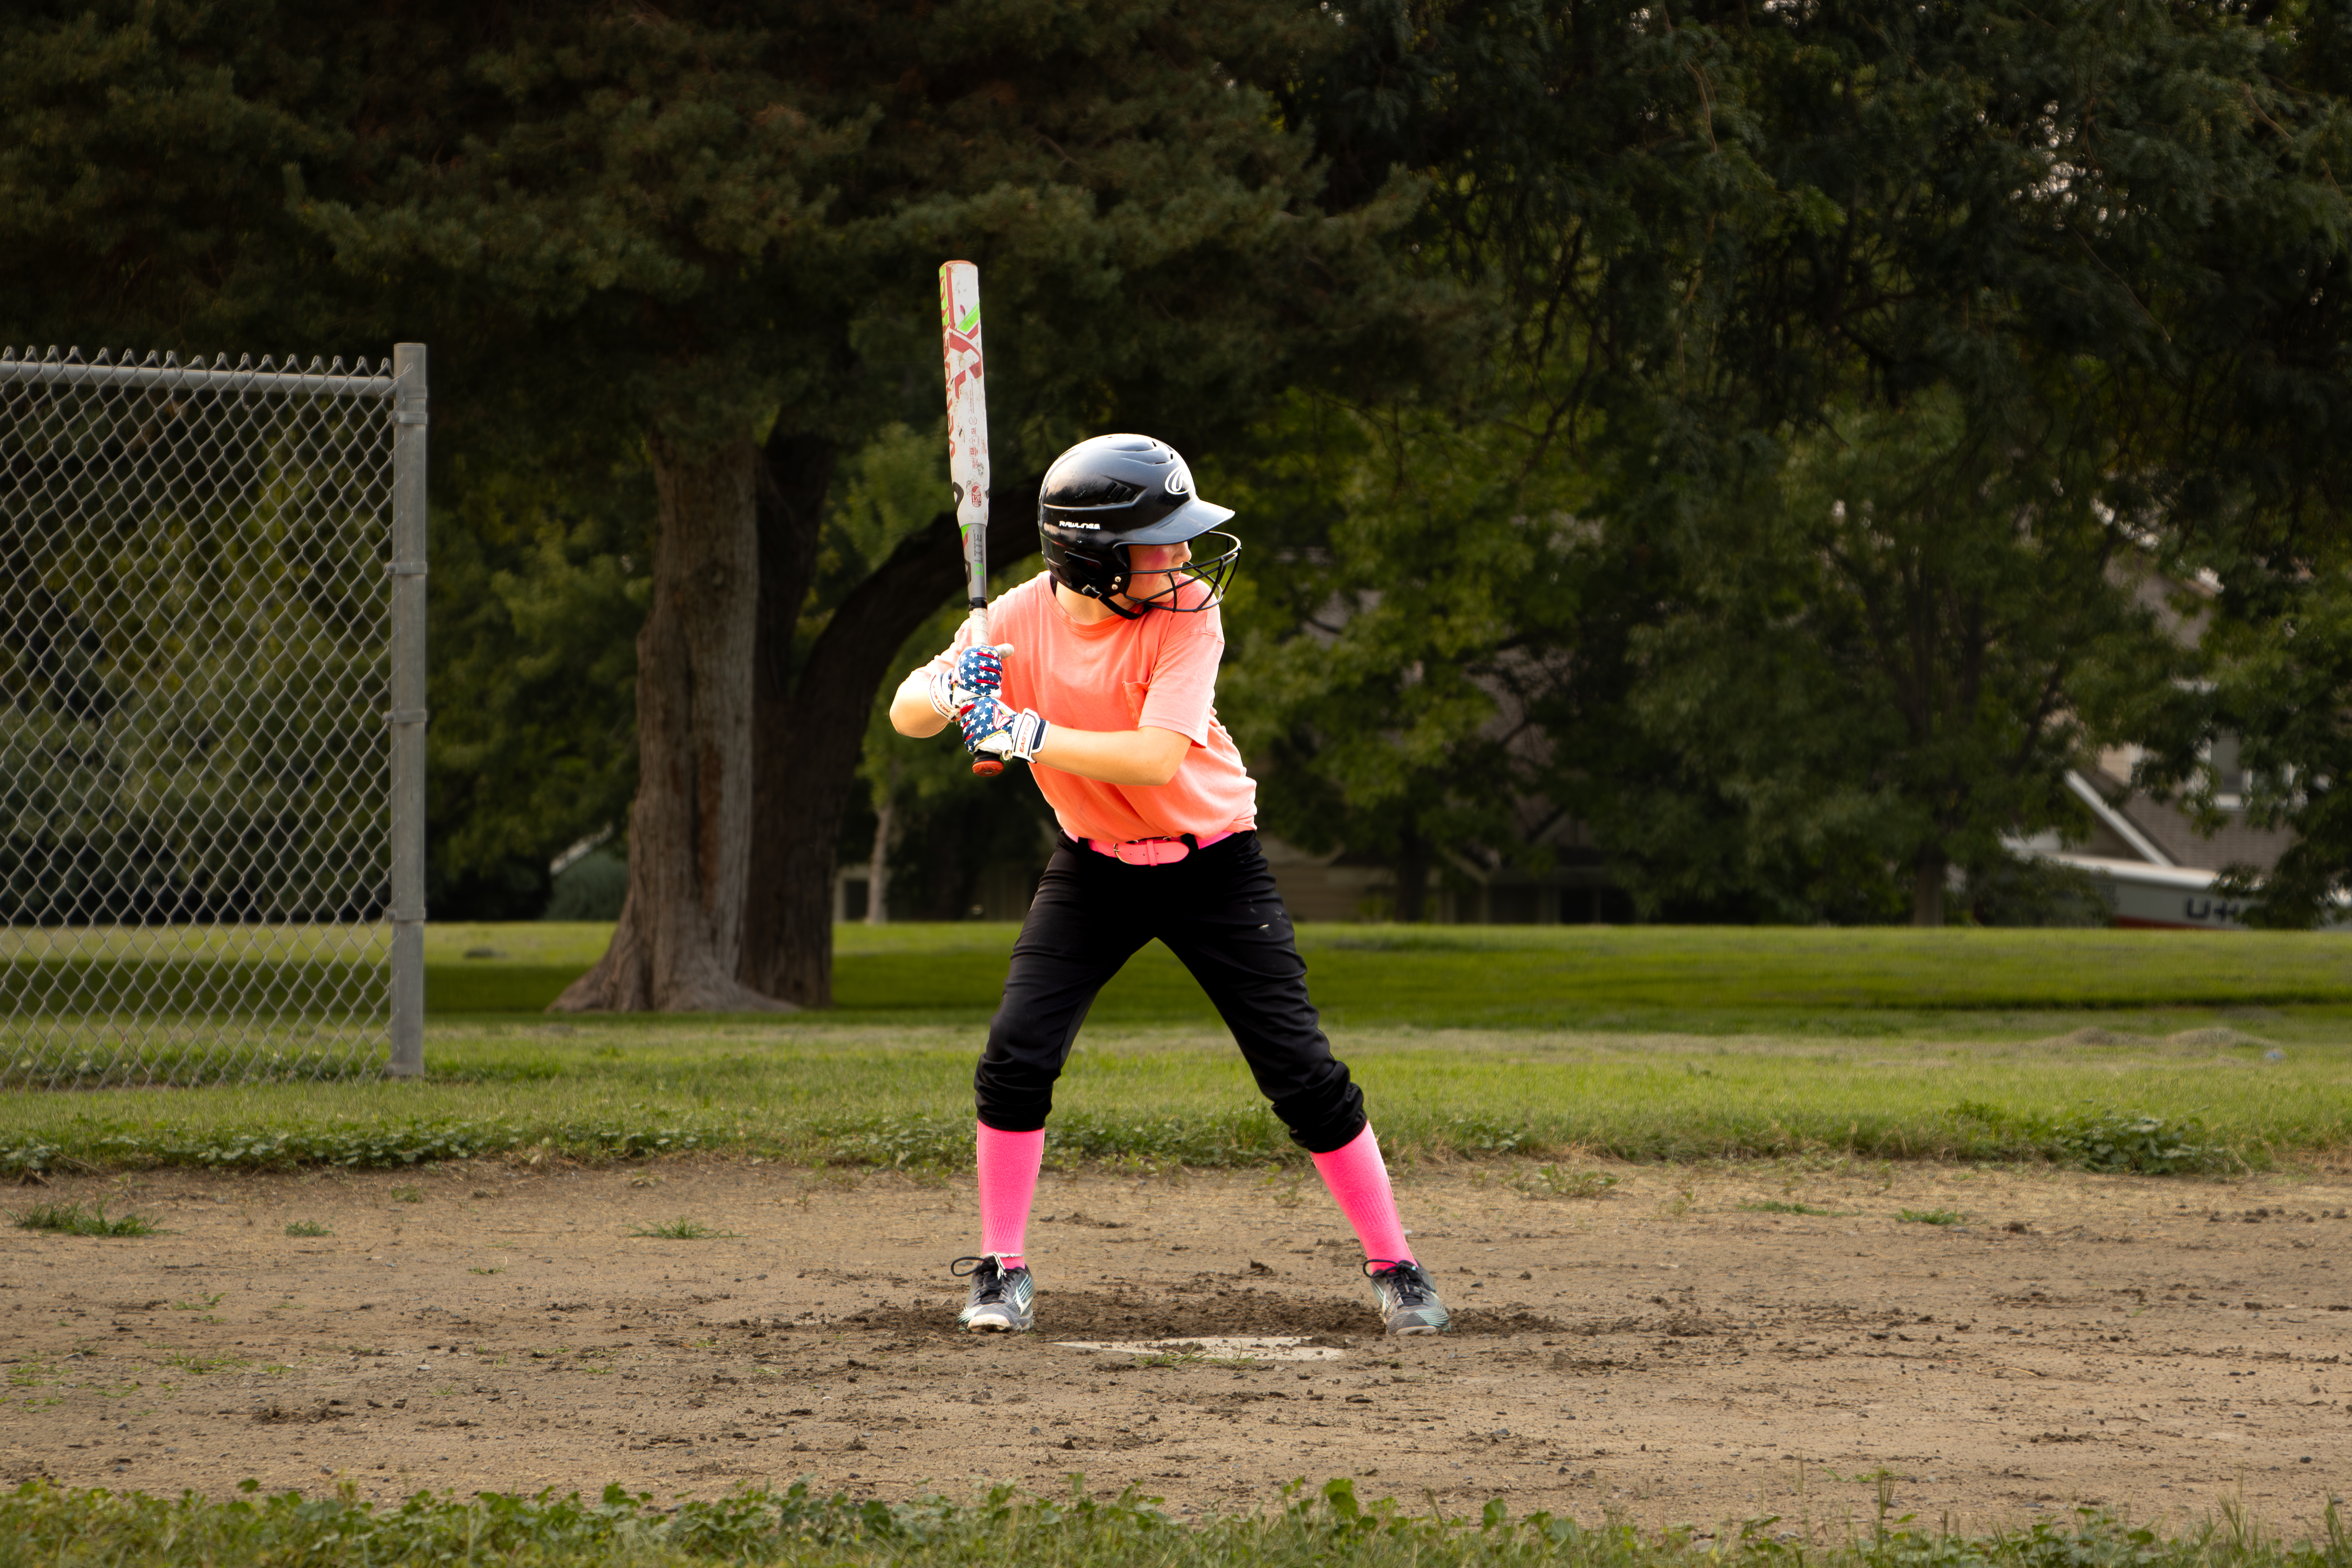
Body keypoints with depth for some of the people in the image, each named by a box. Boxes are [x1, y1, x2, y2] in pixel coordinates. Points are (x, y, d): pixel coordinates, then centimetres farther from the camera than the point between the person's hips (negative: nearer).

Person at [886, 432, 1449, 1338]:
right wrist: (949, 694, -37)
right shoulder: (1021, 620, -13)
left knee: (1302, 1072, -6)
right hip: (1095, 865, 2)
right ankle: (1002, 1271, 3)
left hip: (1210, 863, -2)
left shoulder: (1186, 615, -22)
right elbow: (907, 713, -13)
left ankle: (1393, 1267, 7)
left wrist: (1024, 733, -41)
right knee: (1016, 1058, -12)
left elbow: (1157, 757, -34)